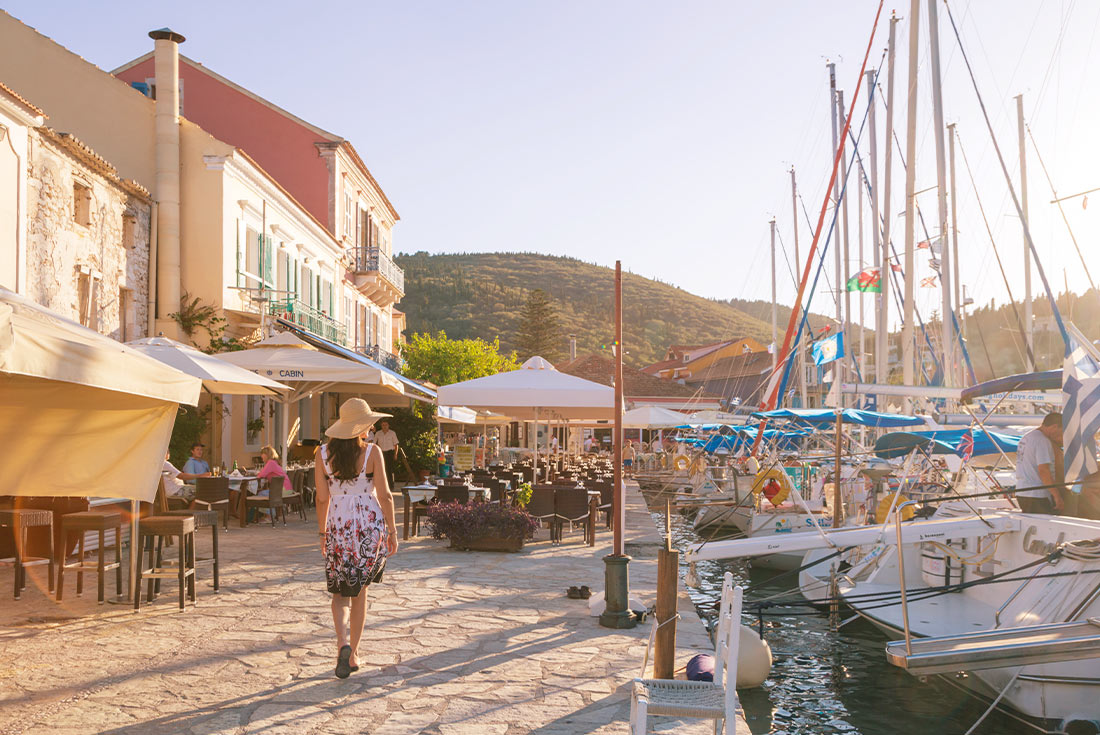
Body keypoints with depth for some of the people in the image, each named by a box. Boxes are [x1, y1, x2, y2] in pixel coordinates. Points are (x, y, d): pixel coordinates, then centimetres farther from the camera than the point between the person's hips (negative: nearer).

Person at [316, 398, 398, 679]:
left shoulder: (323, 453, -2)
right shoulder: (372, 452, -8)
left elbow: (322, 498, 0)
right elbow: (384, 495, -8)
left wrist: (323, 532, 11)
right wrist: (392, 531, 0)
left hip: (338, 527, 1)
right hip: (371, 526, -1)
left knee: (340, 592, 11)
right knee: (359, 590, 14)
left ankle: (343, 642, -14)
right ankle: (353, 653, 20)